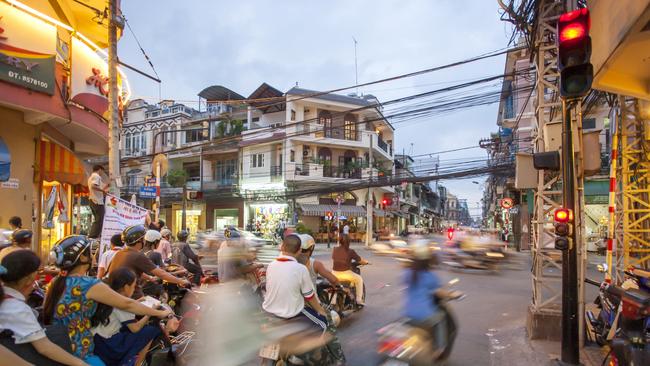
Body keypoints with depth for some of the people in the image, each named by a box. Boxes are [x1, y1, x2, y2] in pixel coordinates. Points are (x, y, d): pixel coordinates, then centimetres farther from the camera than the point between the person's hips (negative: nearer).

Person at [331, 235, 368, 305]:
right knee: (359, 279, 24)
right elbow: (360, 260, 3)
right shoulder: (350, 251, -7)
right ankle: (359, 299, 22)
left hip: (335, 274, 3)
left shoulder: (334, 250, 3)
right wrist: (366, 262, 25)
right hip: (346, 274, -3)